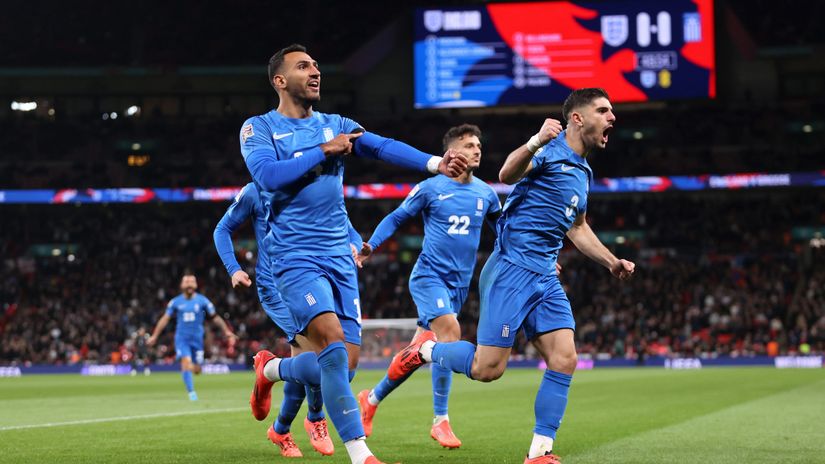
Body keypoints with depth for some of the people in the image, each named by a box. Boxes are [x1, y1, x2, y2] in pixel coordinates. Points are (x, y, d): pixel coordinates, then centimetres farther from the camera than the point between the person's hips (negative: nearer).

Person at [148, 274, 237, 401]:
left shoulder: (202, 301, 1)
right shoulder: (175, 302, 2)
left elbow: (215, 317, 6)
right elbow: (165, 319, 8)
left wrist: (226, 332, 0)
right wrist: (154, 336, 5)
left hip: (197, 338, 1)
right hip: (182, 339, -1)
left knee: (196, 370, 3)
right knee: (186, 363, -20)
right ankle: (191, 392, -13)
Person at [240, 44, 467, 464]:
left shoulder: (335, 126, 12)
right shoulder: (259, 128, 0)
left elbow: (384, 146, -5)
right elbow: (268, 176, -19)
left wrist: (436, 163, -21)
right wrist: (324, 151, -13)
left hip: (339, 259, 5)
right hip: (296, 259, -5)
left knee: (344, 363, 3)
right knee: (334, 345, -23)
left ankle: (271, 369, 33)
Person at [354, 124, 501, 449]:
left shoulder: (486, 193, 8)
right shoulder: (430, 188, -5)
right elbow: (396, 218, 2)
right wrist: (370, 246, -12)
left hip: (459, 284, 5)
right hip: (429, 275, -5)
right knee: (450, 333, -26)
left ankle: (372, 398, 30)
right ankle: (440, 421, -19)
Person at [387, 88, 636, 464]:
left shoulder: (583, 171, 18)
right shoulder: (550, 151, -10)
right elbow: (507, 174, -32)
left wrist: (612, 262, 26)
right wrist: (536, 142, -49)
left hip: (545, 278, 8)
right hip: (513, 268, -8)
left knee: (564, 361, -5)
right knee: (487, 369, -9)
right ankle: (425, 349, 18)